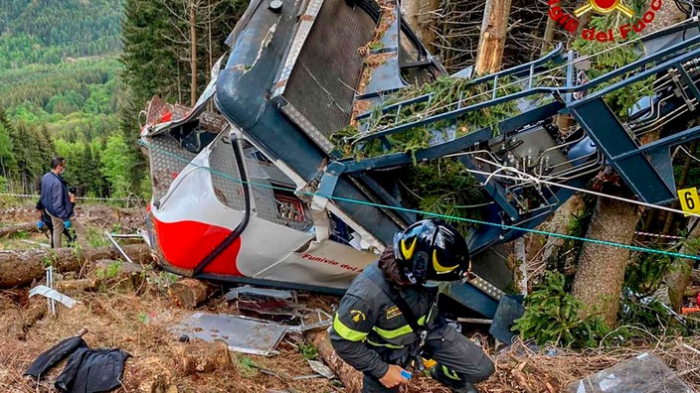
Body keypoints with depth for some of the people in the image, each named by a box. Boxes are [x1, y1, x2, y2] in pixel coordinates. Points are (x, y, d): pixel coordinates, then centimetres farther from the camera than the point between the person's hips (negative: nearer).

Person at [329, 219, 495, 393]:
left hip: (430, 330, 4)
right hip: (389, 352, -4)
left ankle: (443, 374, 39)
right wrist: (382, 371, -18)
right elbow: (343, 340, -26)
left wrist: (461, 268, -24)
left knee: (481, 370, 9)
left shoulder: (420, 272, -29)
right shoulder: (367, 295, -43)